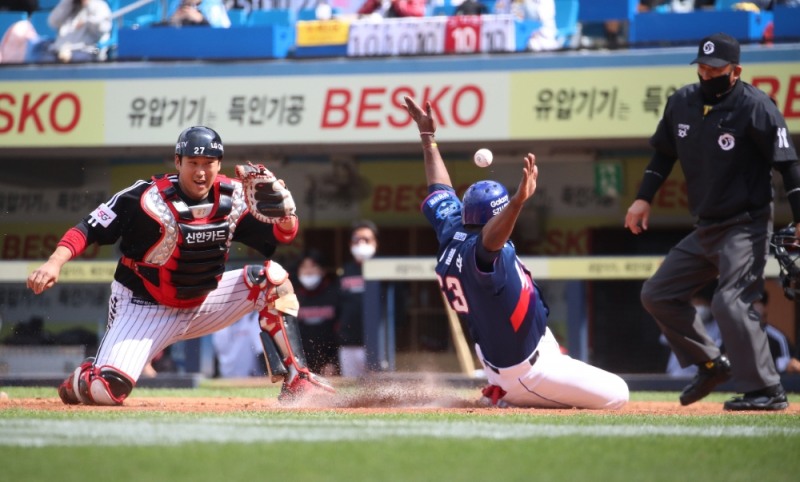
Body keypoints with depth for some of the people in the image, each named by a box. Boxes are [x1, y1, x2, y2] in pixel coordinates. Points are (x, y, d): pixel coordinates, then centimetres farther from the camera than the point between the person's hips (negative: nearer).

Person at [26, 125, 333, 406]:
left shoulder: (233, 198, -8)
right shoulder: (146, 198, -22)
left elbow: (283, 234, -6)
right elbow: (90, 229, -20)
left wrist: (283, 212, -29)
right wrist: (54, 263, -36)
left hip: (203, 303, 4)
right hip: (145, 309, -4)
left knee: (273, 278, -13)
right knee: (109, 390, -23)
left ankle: (297, 381, -10)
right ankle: (81, 381, 17)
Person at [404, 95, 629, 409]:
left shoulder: (450, 233, -5)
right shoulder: (477, 251, -29)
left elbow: (441, 193, 10)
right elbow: (490, 239, -53)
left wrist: (428, 138, 20)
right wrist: (519, 200, -70)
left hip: (493, 358, 10)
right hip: (529, 368, -10)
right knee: (616, 395, -4)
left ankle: (505, 392, 24)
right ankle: (512, 398, -3)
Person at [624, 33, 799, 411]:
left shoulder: (755, 107, -16)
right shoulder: (682, 103, 3)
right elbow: (664, 153, 19)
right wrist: (644, 198, 11)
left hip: (745, 226, -8)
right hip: (704, 229, 8)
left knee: (730, 303, -22)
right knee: (657, 295, 11)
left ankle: (766, 391, -16)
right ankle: (711, 365, 22)